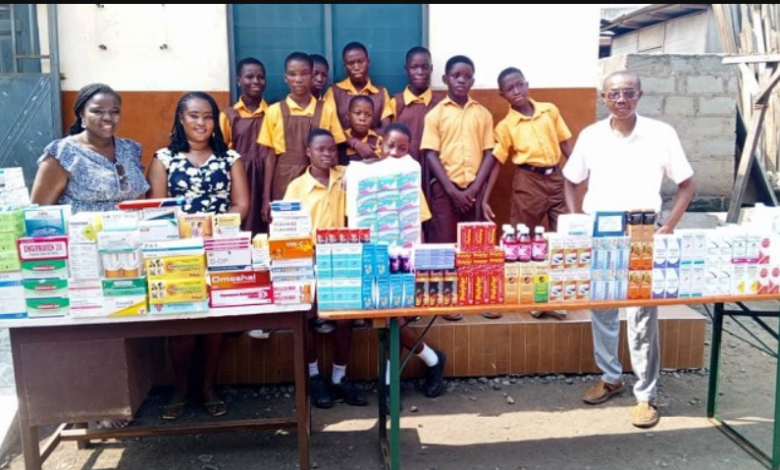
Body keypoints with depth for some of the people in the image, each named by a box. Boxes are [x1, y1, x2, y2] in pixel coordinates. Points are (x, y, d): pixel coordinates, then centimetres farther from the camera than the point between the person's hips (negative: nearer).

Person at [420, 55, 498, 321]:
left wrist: (474, 188, -7)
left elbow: (489, 154, 4)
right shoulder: (435, 114, 3)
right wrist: (452, 190, -11)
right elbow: (431, 155, -3)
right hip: (445, 187, -2)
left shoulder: (483, 114, 8)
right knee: (444, 244, 0)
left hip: (475, 188, 2)